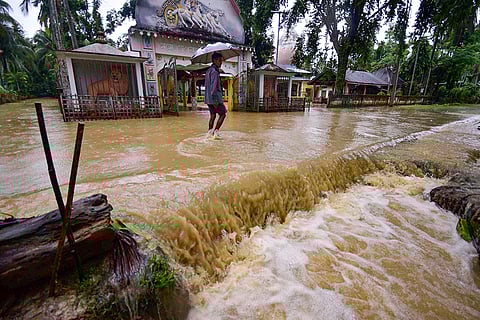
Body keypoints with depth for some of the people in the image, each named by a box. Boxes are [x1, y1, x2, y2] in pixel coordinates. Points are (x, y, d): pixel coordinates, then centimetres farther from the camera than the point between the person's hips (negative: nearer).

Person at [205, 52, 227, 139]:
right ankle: (216, 131, -6)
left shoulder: (208, 71, 19)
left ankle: (210, 132, 12)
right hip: (215, 97, -9)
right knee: (222, 114, -1)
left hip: (208, 98, 9)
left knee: (213, 114, 12)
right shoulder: (214, 71, -13)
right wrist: (215, 100, -23)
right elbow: (214, 86, -20)